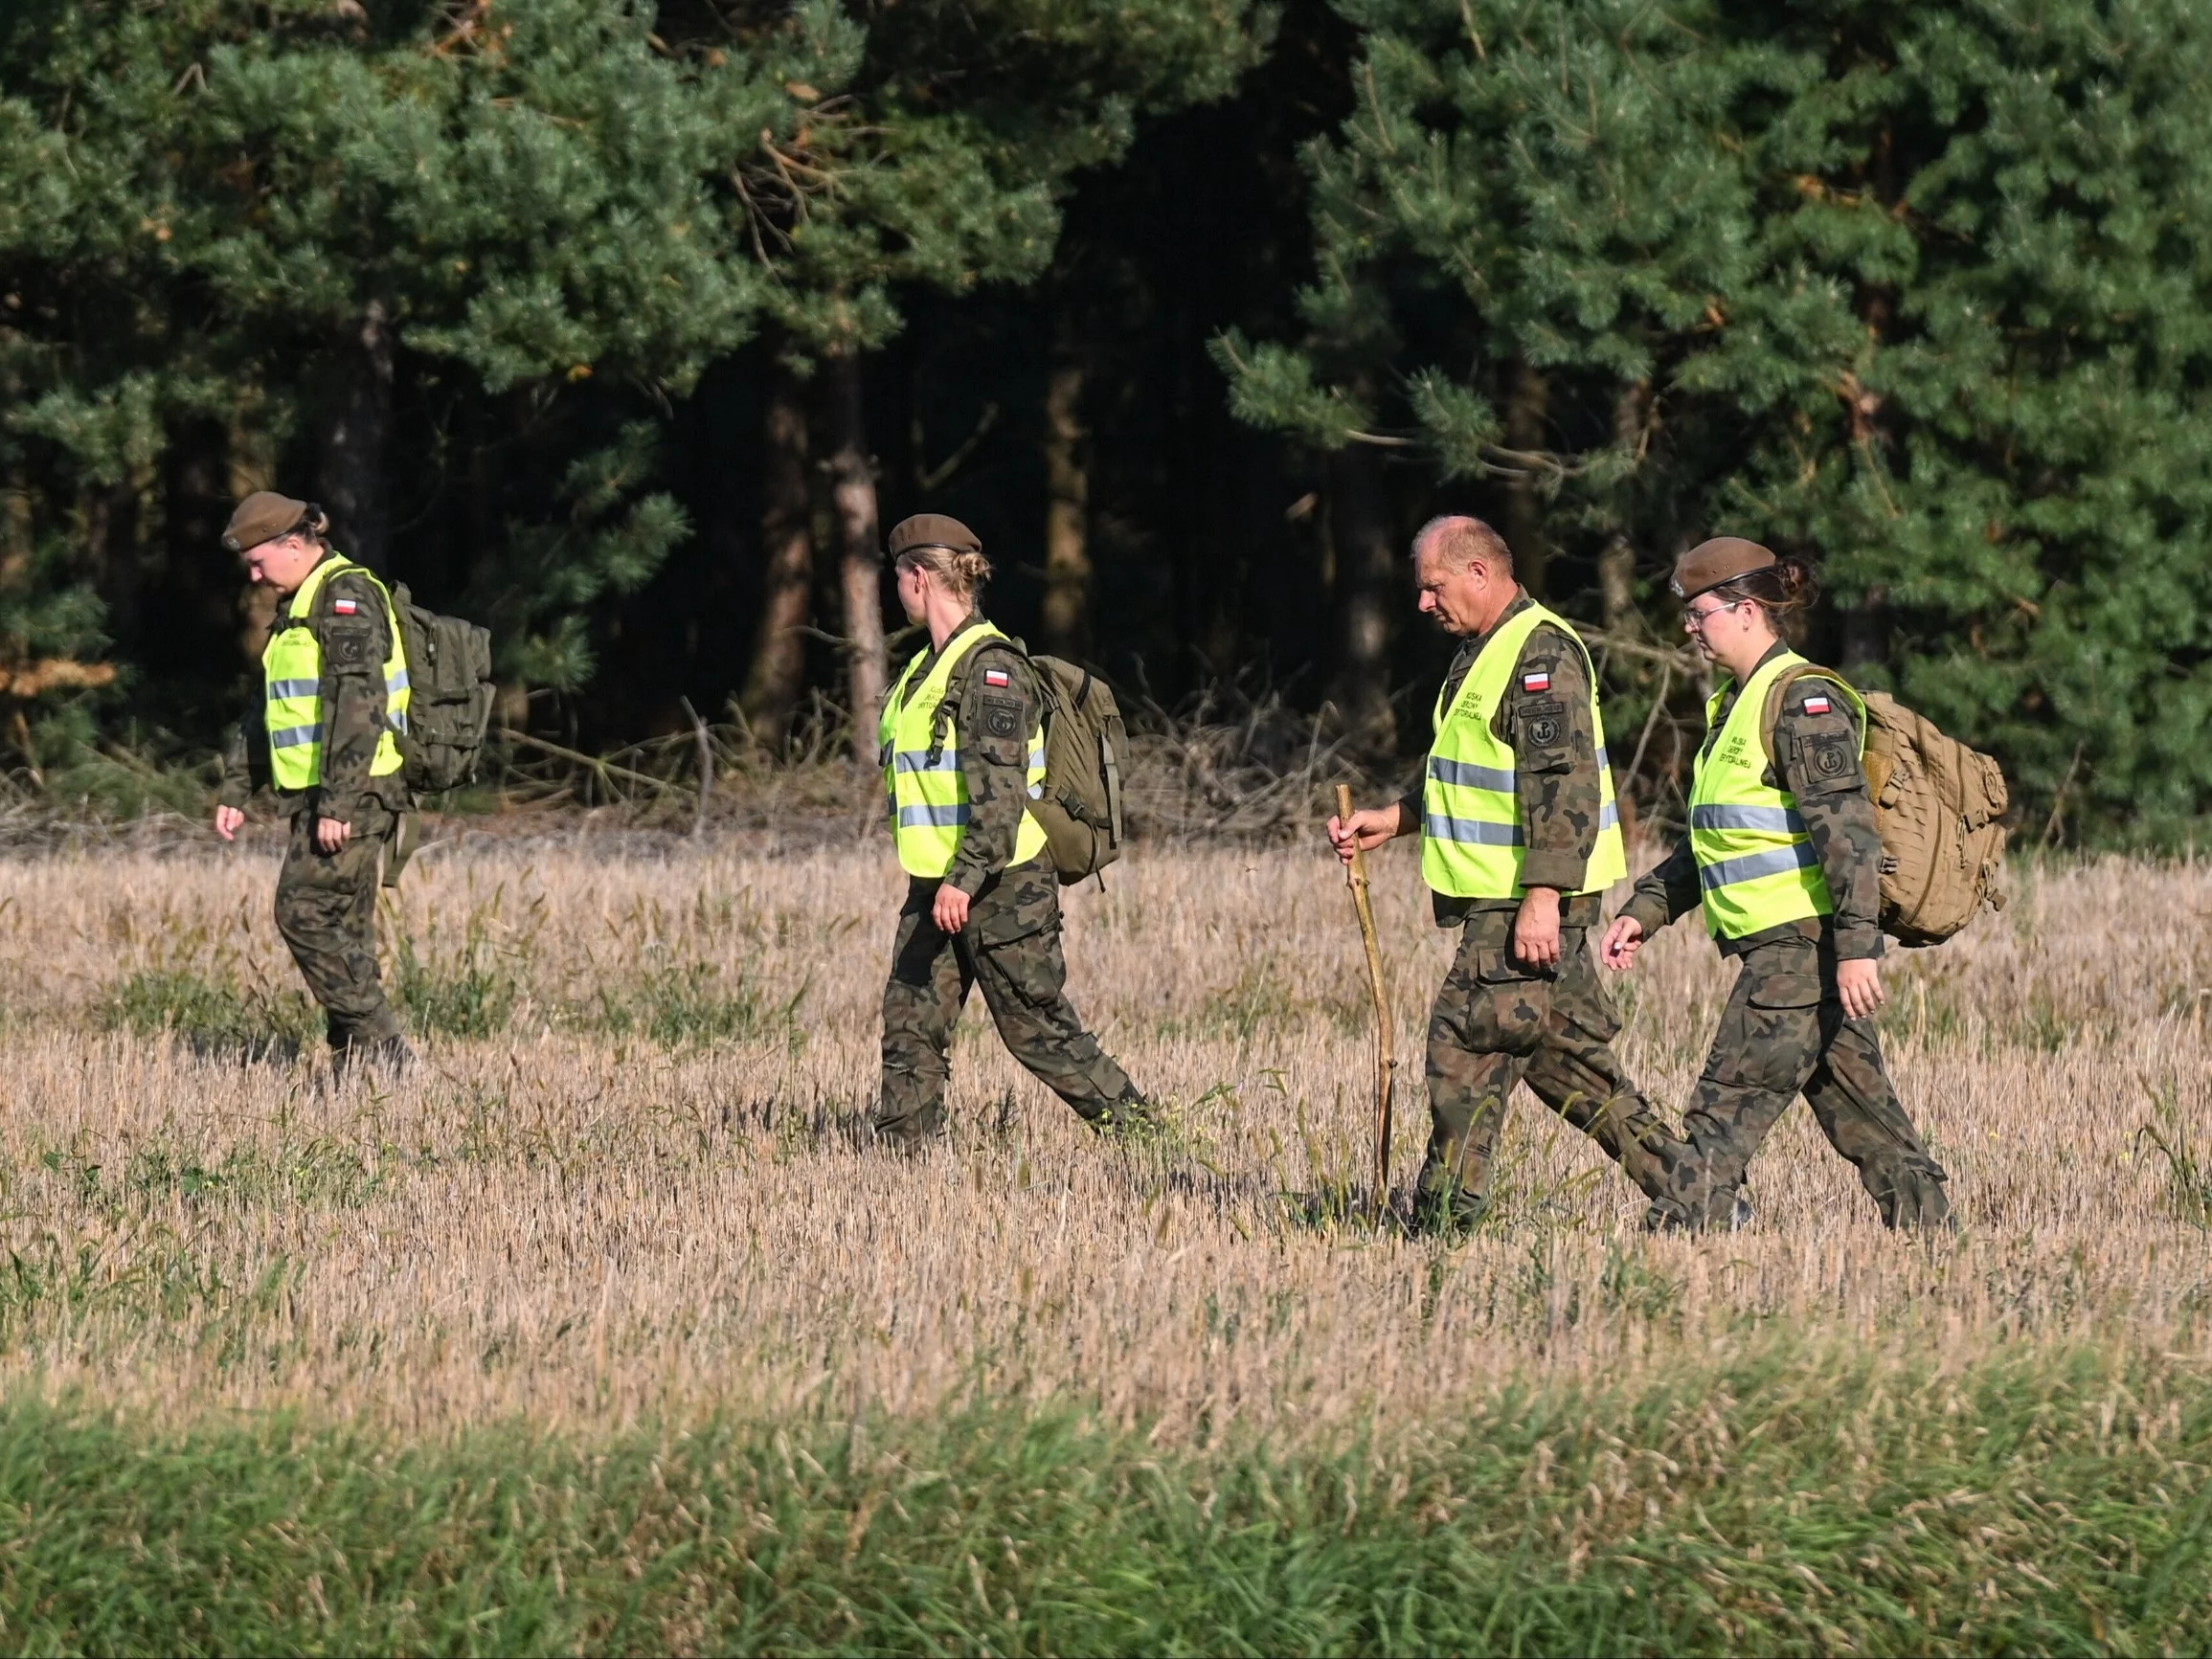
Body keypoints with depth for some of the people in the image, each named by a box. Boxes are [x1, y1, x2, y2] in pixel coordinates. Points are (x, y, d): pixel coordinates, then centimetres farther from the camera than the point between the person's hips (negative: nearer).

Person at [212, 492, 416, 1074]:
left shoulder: (347, 596, -12)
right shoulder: (299, 606, 21)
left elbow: (358, 703, -22)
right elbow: (267, 711, 29)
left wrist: (337, 802, -26)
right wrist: (235, 789, 24)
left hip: (355, 793, -10)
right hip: (323, 796, 10)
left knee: (306, 913, -13)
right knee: (340, 928, 8)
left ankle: (380, 1047, -13)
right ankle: (355, 1065, 8)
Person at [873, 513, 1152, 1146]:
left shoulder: (991, 665, -15)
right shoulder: (929, 667, 15)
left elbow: (1000, 790, -22)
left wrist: (965, 879, -28)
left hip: (1003, 885, -9)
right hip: (938, 884, 9)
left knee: (1036, 1024, -3)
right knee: (911, 1021, 2)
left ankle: (1135, 1124, 6)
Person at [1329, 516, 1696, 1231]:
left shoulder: (1541, 654, -16)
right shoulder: (1484, 653, 17)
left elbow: (1563, 783, -24)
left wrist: (1542, 896, -28)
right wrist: (1393, 819, 19)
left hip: (1531, 903, -11)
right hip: (1506, 898, 11)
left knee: (1466, 1046, -8)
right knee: (1563, 1052, 12)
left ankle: (1443, 1220, -3)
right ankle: (1673, 1181, 15)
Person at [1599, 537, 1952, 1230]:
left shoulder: (1802, 700, -12)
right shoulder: (1737, 703, 18)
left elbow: (1847, 828, -20)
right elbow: (1706, 846, 26)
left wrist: (1856, 944, -26)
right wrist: (1645, 912, 18)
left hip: (1802, 944, -10)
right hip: (1782, 947, 10)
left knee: (1726, 1110, -10)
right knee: (1858, 1107, 10)